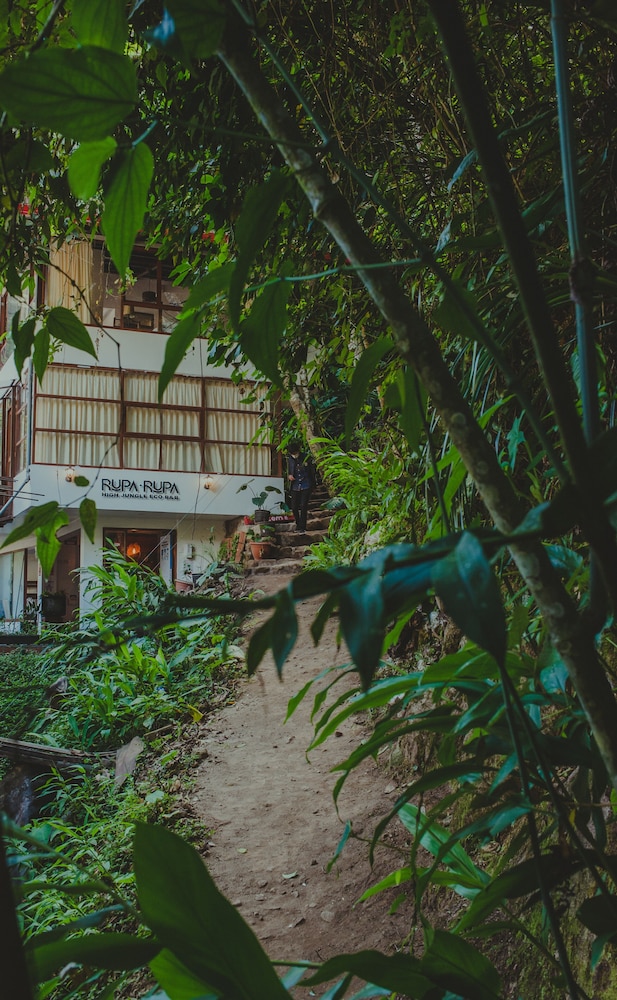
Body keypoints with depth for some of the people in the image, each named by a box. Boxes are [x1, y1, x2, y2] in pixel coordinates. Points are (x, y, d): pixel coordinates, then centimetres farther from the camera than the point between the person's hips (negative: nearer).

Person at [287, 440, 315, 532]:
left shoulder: (307, 457, -4)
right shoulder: (289, 459, 3)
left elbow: (312, 471, 4)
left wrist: (312, 485, 3)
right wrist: (289, 476, -9)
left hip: (306, 486, -3)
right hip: (295, 487, 3)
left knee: (303, 506, -10)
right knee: (294, 507, 2)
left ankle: (302, 527, -3)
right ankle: (298, 524, 22)